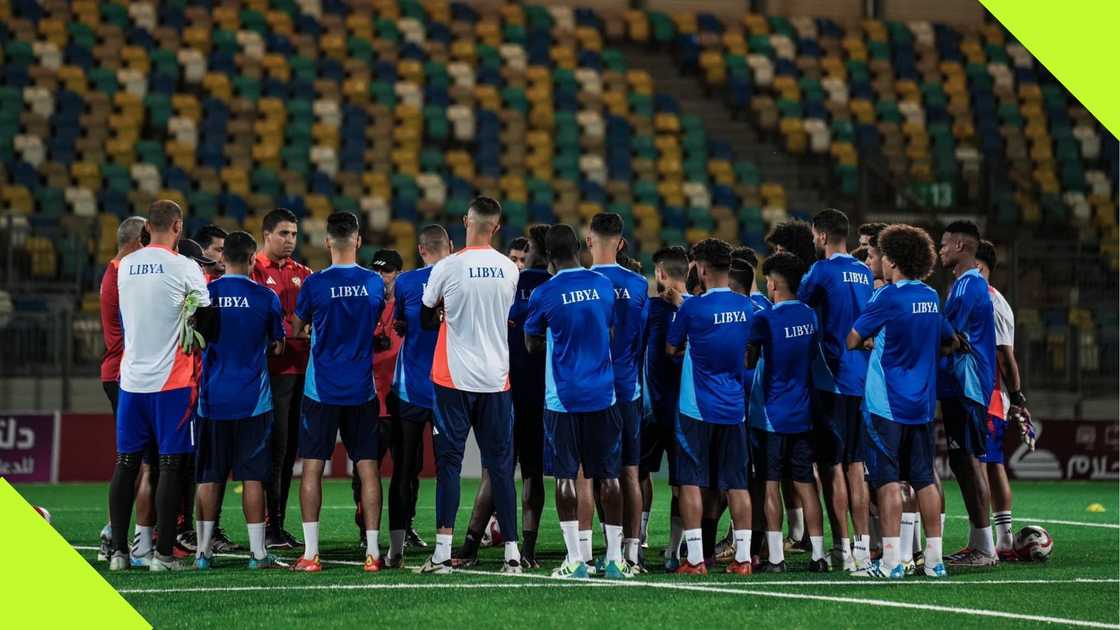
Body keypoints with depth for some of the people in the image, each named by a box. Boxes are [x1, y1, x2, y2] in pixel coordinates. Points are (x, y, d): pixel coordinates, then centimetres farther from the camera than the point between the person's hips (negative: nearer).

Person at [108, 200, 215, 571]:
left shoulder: (125, 266, 7)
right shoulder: (184, 267, -8)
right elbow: (207, 321, -3)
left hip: (131, 379, 5)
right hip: (171, 380, -5)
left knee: (126, 464, 9)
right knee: (171, 466, -1)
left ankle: (118, 551, 9)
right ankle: (163, 554, -3)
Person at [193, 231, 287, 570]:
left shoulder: (204, 293, -2)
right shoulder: (265, 297, -4)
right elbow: (277, 344, 8)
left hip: (212, 398, 1)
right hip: (253, 400, -1)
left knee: (209, 477, 7)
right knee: (252, 476, 1)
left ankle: (203, 551, 7)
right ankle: (258, 552, 1)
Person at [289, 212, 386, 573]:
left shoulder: (315, 284, -9)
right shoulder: (374, 283, 0)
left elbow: (296, 329, 4)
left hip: (321, 390, -2)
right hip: (362, 389, 2)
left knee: (312, 467, 3)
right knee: (368, 468, 5)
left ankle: (311, 553, -2)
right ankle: (373, 552, 2)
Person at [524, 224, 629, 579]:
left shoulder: (545, 294, -7)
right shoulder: (603, 286, 3)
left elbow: (532, 345, 6)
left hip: (563, 396, -3)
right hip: (602, 393, 3)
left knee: (565, 476, 2)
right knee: (608, 475, 7)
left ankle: (575, 559, -2)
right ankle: (614, 558, 8)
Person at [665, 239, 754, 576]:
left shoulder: (692, 307, -12)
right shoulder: (746, 306, 3)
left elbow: (671, 349, 1)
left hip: (696, 407, -4)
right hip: (735, 407, 4)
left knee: (692, 482, 1)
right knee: (737, 483, 7)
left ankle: (695, 558, -3)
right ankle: (742, 557, 6)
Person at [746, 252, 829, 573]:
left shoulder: (763, 319, -13)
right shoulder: (810, 316, 6)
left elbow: (750, 361, -12)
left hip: (770, 414, -5)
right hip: (802, 414, 5)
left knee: (770, 486, 0)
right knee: (805, 484, 9)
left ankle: (776, 558, -2)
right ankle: (817, 555, 8)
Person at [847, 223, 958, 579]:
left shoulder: (888, 297, -11)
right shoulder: (931, 297, 9)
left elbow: (853, 340, -7)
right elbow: (951, 341, 23)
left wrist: (865, 344, 14)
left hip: (886, 403, -6)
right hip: (922, 403, 6)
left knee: (887, 479, -5)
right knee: (925, 479, 9)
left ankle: (891, 561, -8)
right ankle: (934, 559, 10)